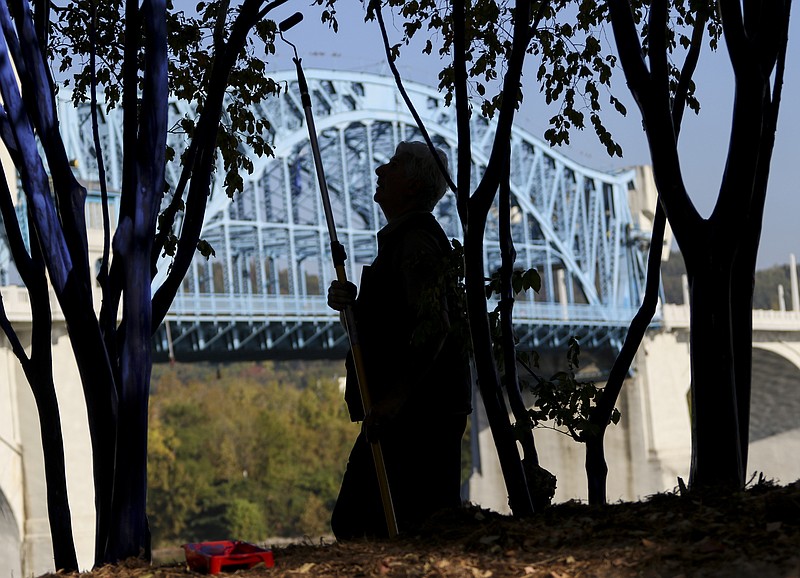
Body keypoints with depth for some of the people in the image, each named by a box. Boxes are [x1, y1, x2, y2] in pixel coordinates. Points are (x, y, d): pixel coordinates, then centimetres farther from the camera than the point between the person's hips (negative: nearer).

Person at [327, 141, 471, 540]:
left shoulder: (416, 240, -13)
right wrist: (350, 303, 5)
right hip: (409, 412, 11)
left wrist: (395, 397, -27)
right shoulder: (402, 237, 21)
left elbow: (434, 325, -24)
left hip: (418, 413, -11)